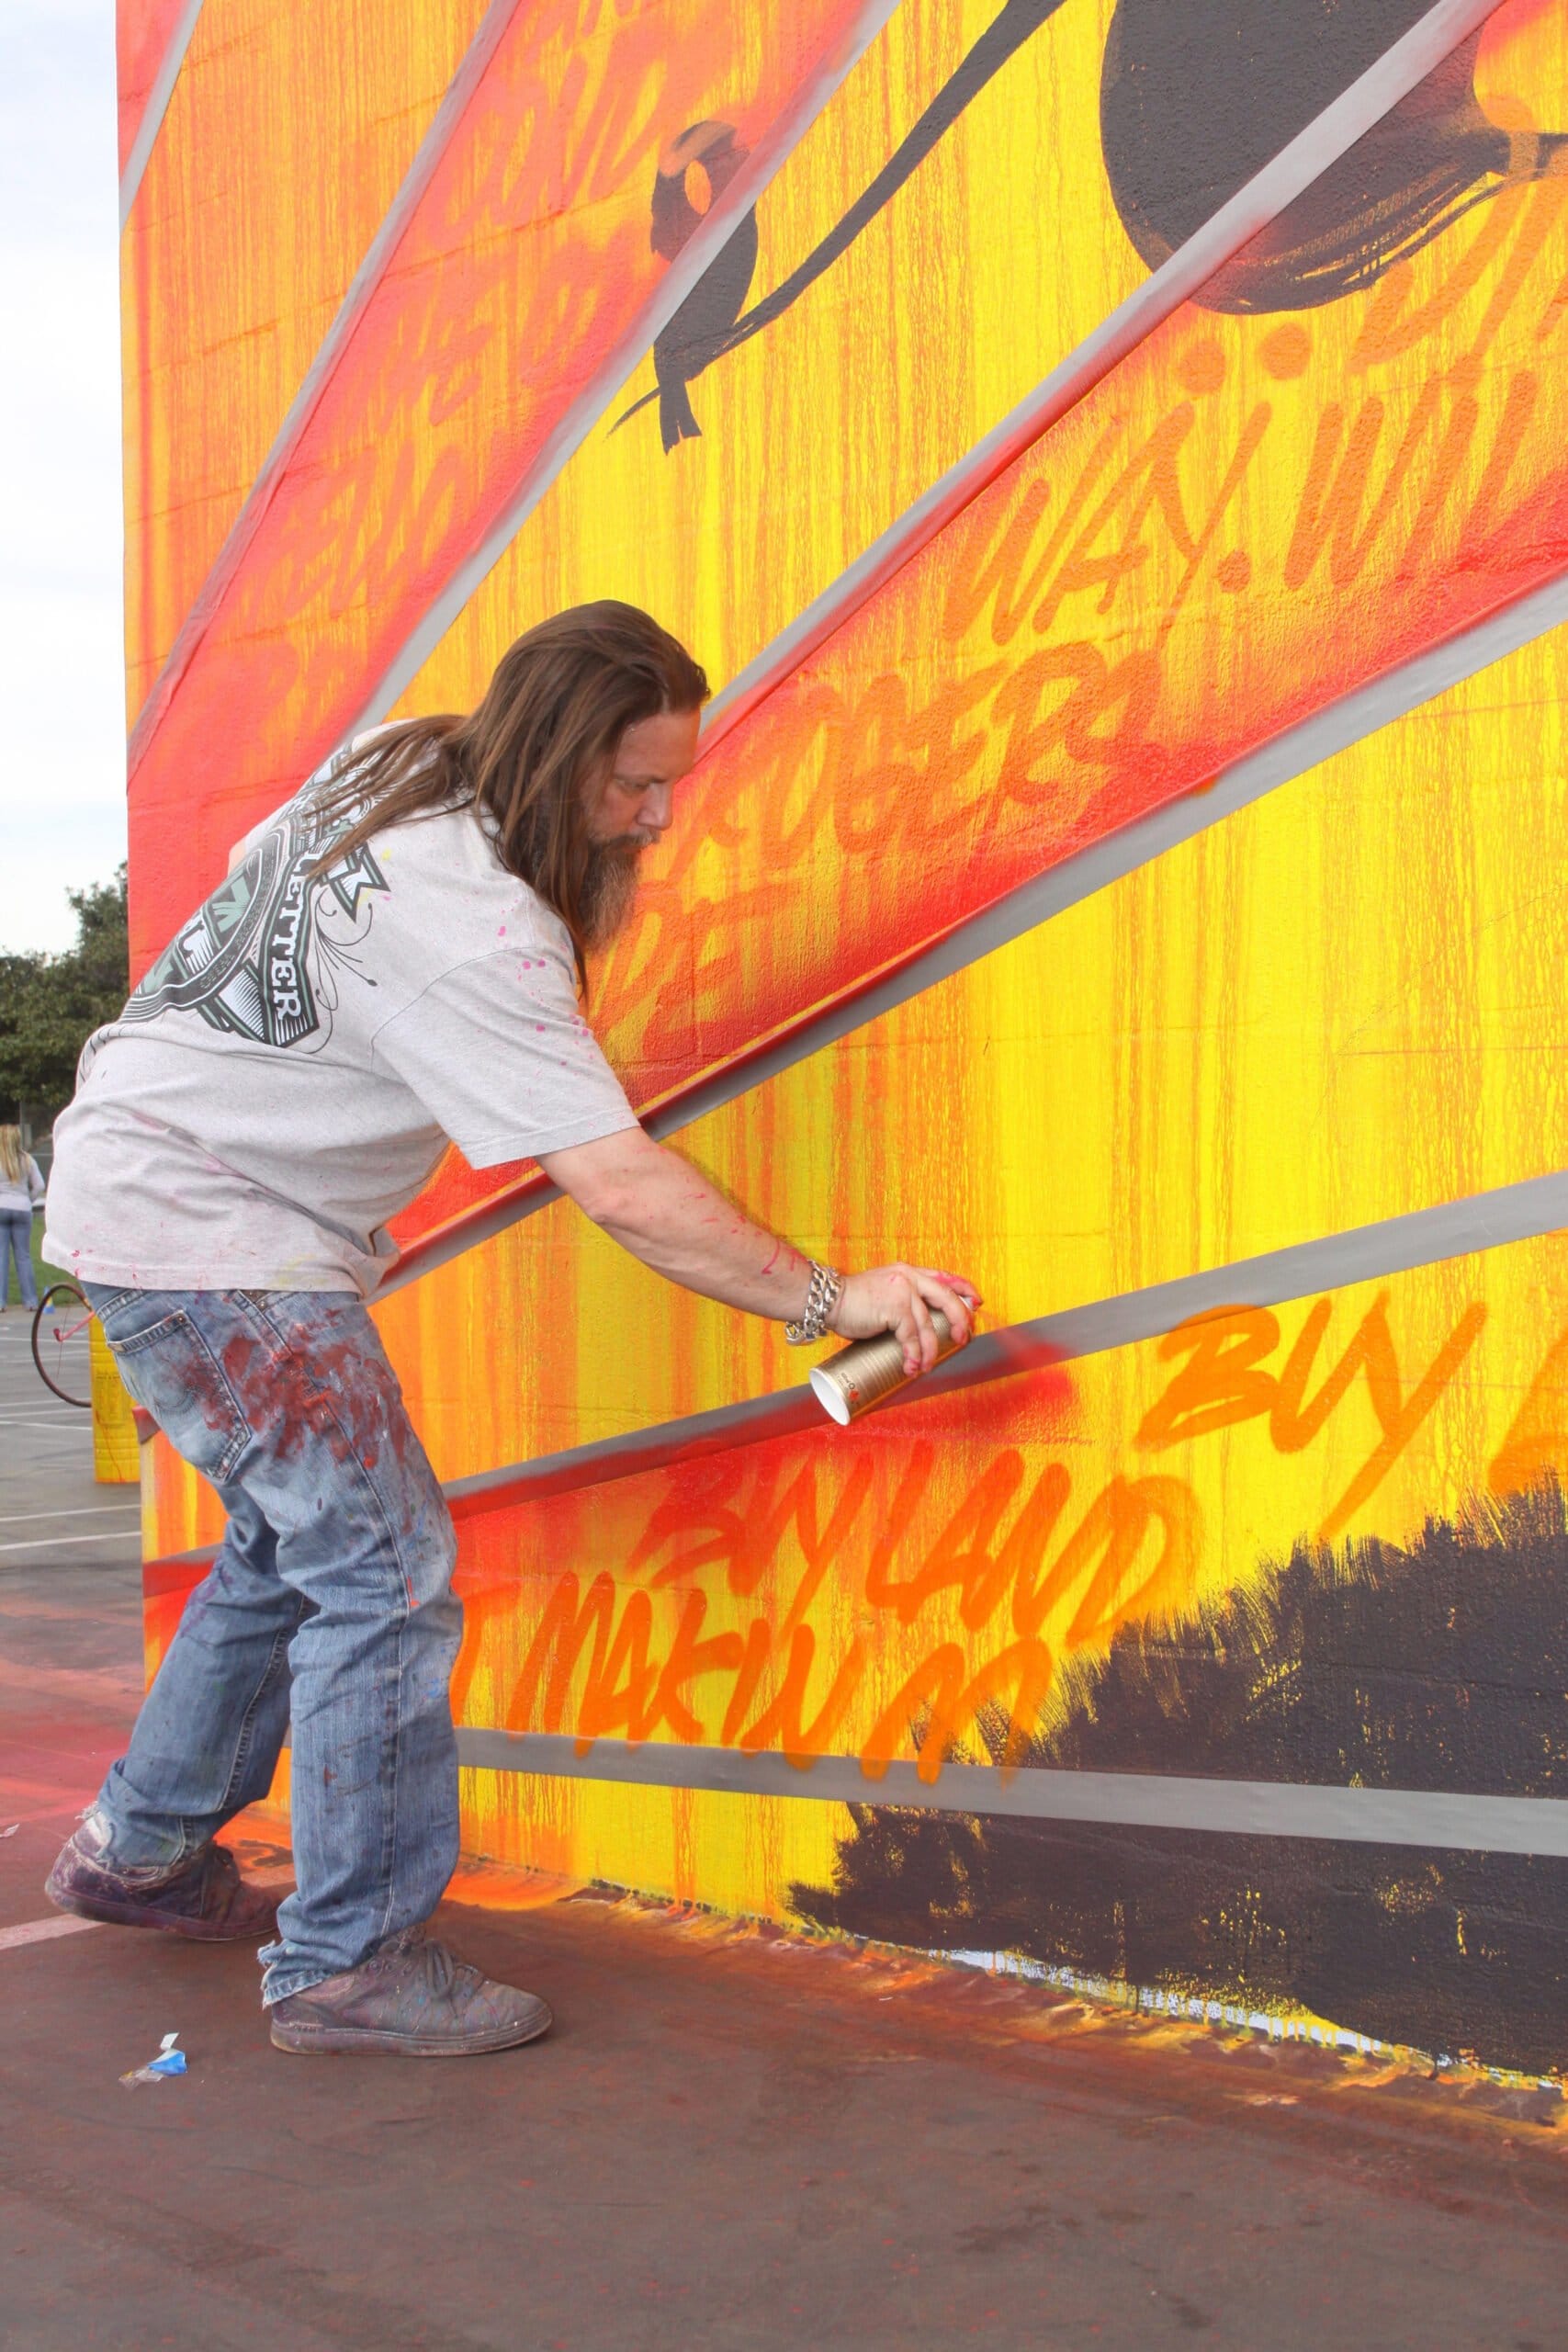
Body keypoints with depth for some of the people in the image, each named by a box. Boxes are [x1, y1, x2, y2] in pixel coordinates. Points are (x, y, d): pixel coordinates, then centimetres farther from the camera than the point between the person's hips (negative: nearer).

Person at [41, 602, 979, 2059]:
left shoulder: (401, 761, -1)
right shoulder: (469, 926, -28)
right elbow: (624, 1189, -29)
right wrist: (828, 1298, -23)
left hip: (156, 1189, 10)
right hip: (201, 1234, -10)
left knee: (295, 1543, 18)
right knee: (385, 1569, -11)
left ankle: (139, 1851, 33)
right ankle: (349, 1962, -2)